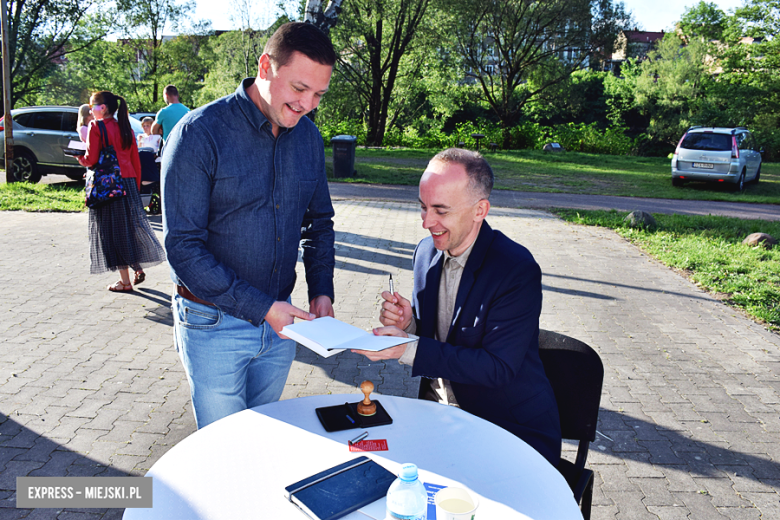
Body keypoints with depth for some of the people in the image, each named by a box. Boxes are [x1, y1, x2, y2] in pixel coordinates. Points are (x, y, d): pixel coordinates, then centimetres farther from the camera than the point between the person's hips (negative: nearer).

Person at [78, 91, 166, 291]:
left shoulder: (96, 127, -6)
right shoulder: (126, 128, 12)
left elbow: (91, 160, -11)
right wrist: (136, 186, 18)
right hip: (128, 182, 6)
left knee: (113, 231, 1)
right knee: (131, 224, 16)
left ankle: (125, 281, 4)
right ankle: (138, 268, 14)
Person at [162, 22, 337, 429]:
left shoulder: (308, 137, 2)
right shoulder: (199, 133, -16)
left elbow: (319, 222, 12)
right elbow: (182, 246, -18)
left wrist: (321, 290, -2)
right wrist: (260, 308, -21)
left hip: (278, 321, 5)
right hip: (213, 327, -5)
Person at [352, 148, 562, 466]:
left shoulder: (518, 270, -19)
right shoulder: (427, 251, 3)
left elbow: (498, 368, -23)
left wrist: (410, 350, -28)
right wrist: (408, 323, -11)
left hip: (511, 428, -6)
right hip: (437, 408, 6)